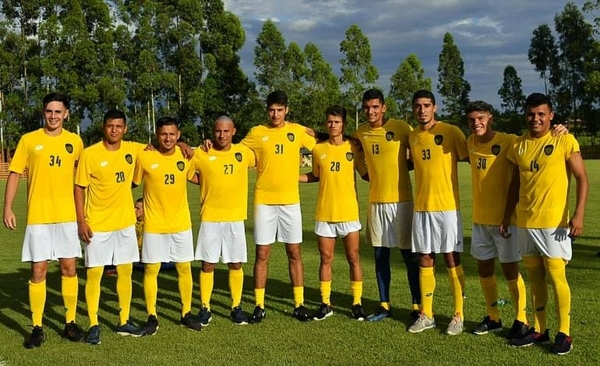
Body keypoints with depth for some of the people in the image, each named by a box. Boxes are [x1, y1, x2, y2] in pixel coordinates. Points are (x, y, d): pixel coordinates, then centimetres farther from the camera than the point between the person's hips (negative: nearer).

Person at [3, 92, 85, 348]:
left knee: (69, 269, 5)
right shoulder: (28, 140, 0)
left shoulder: (75, 141, 5)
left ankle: (70, 323, 18)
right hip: (38, 217, -1)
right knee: (38, 272, 0)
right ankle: (37, 328, 10)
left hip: (67, 216, 2)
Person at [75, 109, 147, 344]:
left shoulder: (132, 149, 1)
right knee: (94, 273, -1)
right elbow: (79, 188, -5)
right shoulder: (90, 154, -9)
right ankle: (94, 325, 10)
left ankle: (124, 322, 21)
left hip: (125, 222, 4)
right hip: (97, 224, -4)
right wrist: (81, 222, -11)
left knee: (125, 271, 9)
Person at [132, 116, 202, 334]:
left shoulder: (186, 156, -1)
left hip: (181, 223, 3)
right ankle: (152, 317, 16)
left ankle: (186, 313, 23)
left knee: (185, 268, 8)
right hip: (154, 225, -2)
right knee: (151, 270, 2)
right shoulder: (144, 157, -10)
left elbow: (195, 178, 17)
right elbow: (132, 183, -1)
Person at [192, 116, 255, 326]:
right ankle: (205, 308, 16)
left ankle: (236, 307, 20)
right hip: (210, 218, -1)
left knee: (236, 264, 7)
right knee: (208, 265, 4)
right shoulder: (201, 154, -4)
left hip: (235, 218, 1)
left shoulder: (244, 152, 2)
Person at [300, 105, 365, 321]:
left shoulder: (353, 147, -1)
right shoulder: (318, 149, 4)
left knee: (353, 257, 4)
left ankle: (357, 303, 14)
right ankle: (325, 303, 16)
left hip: (349, 212, -1)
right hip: (324, 214, 2)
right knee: (325, 259, 6)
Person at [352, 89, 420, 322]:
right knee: (380, 255, 10)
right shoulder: (360, 133, 6)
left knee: (410, 256, 2)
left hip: (401, 200, -4)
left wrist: (400, 168, -6)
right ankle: (384, 305, 20)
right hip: (376, 201, 4)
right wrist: (376, 177, 8)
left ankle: (417, 306, 11)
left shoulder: (401, 128, -7)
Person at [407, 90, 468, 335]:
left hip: (447, 207, -5)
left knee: (452, 260, 1)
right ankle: (426, 315, 19)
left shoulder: (451, 132, -6)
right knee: (425, 261, 9)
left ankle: (458, 315, 12)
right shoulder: (412, 136, 10)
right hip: (421, 207, 5)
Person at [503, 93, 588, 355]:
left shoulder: (565, 141, -6)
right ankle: (539, 329, 22)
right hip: (524, 222, 5)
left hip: (553, 223, -5)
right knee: (535, 277, 11)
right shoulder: (519, 145, 8)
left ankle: (564, 333, 9)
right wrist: (506, 216, 14)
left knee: (556, 276, -3)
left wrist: (578, 215, -17)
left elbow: (582, 178, -7)